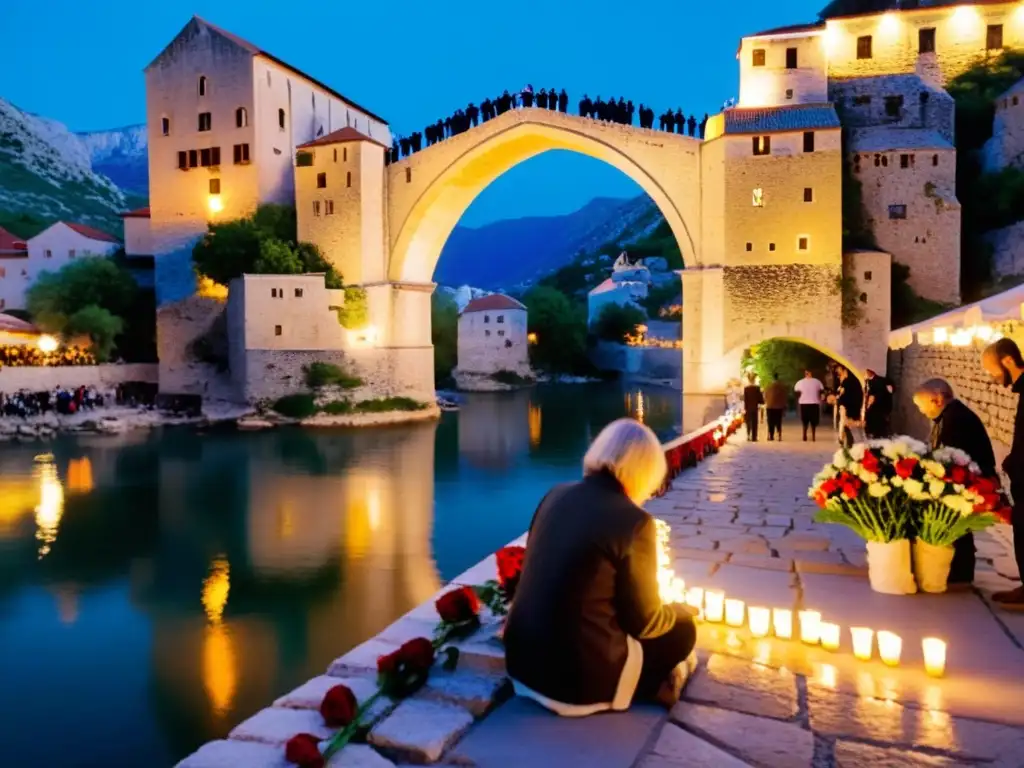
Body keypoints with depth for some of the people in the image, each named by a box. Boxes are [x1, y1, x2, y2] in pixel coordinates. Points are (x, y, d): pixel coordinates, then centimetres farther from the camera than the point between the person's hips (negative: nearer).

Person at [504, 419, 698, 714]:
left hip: (521, 661, 6)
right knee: (682, 630, 17)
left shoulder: (557, 494, 1)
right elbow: (645, 623, -7)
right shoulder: (634, 522, -18)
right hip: (577, 678, -6)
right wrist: (681, 610, 16)